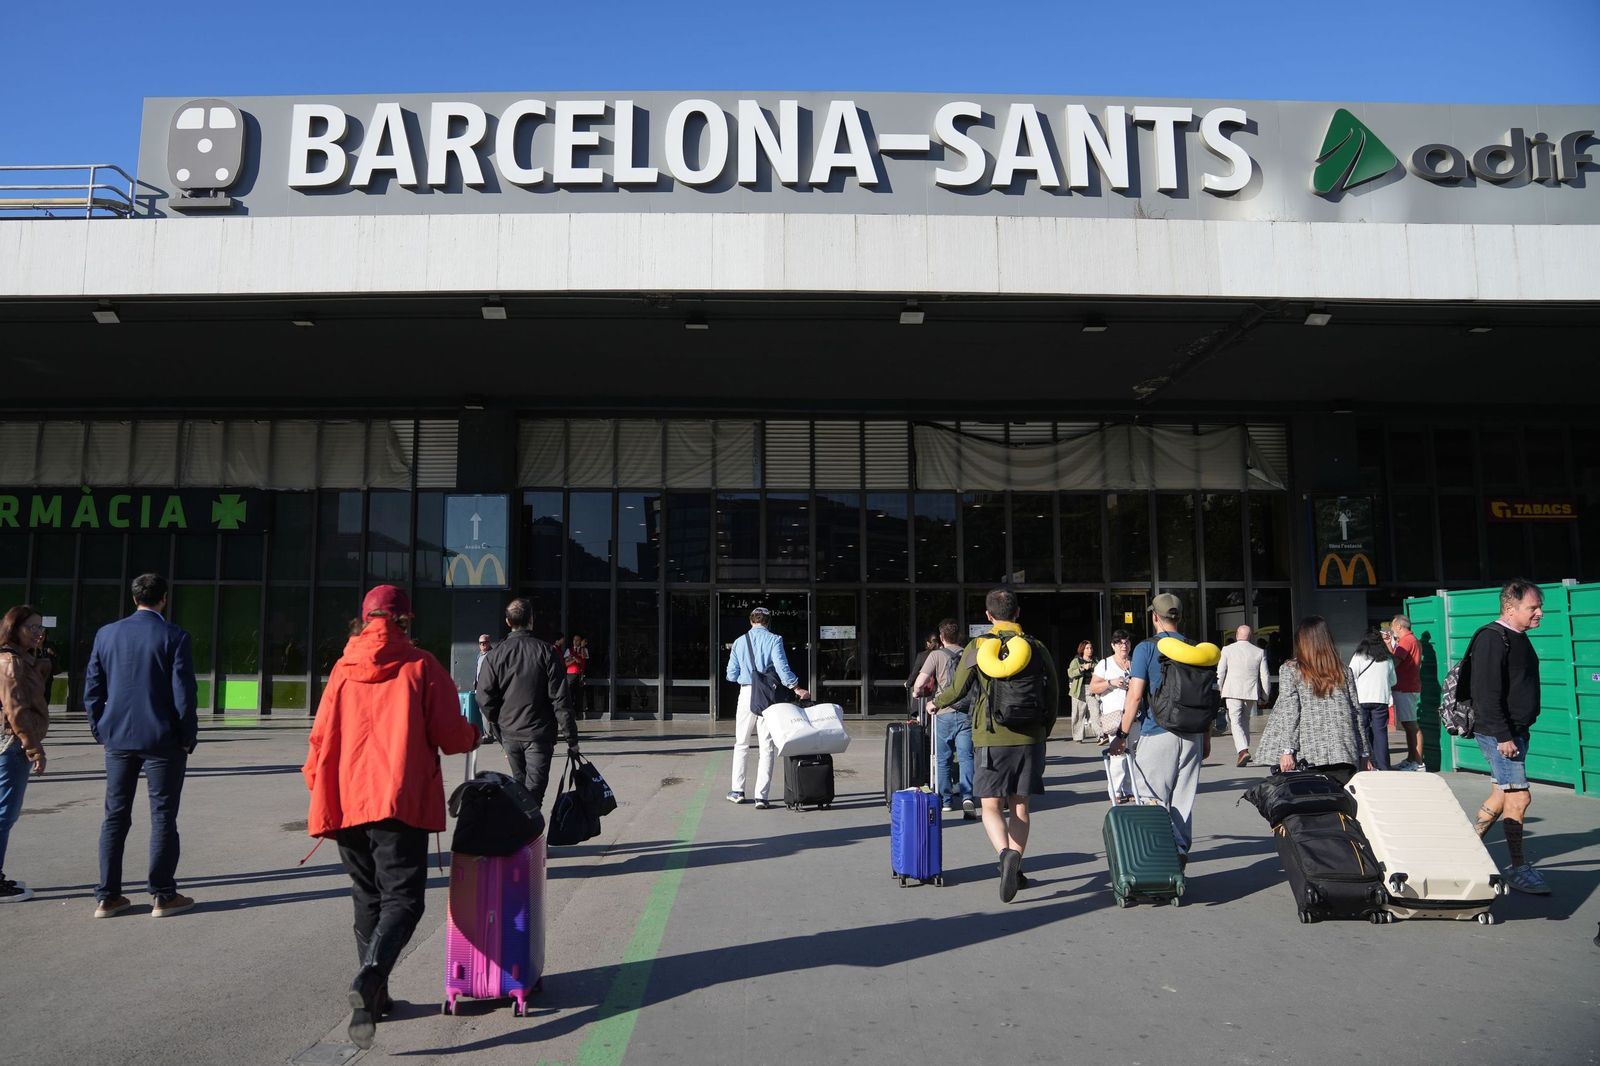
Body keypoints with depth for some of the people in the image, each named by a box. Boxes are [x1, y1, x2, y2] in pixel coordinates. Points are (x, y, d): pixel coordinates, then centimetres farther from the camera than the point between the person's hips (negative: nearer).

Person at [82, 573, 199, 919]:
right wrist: (189, 737, -1)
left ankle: (107, 897, 16)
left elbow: (92, 689, 7)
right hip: (162, 739, -4)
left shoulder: (106, 634, 4)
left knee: (115, 816, 12)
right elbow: (183, 693, -11)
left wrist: (100, 731, 16)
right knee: (163, 817, 3)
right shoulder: (174, 637, -9)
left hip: (117, 738, 4)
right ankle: (163, 896, 8)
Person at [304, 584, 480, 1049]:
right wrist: (472, 734, 17)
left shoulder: (343, 670, 10)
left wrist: (318, 786, 25)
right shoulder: (420, 666, -1)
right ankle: (368, 980, -25)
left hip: (347, 802, 5)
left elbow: (321, 738, 10)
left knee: (367, 900, 18)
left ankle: (373, 995, 19)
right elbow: (450, 736, -5)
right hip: (401, 801, -4)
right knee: (402, 898, -3)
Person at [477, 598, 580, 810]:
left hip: (509, 735, 3)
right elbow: (561, 699, -9)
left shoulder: (496, 655, 0)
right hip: (539, 734, -3)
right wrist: (571, 738, -5)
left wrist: (499, 732, 12)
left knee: (519, 785, 19)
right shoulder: (546, 652, -7)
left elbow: (485, 698, -1)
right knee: (534, 790, -3)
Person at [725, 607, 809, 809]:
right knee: (767, 746, 2)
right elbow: (781, 667, -15)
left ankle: (737, 791, 20)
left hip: (746, 693, 2)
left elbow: (732, 675, 7)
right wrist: (797, 688, -14)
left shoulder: (739, 642, 6)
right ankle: (761, 796, -4)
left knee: (741, 743, 17)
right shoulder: (774, 640, -3)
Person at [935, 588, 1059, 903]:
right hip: (1029, 738, 3)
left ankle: (1006, 853, -24)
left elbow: (958, 690, 4)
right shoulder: (1036, 648, 4)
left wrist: (936, 703, 25)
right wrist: (1044, 732, 25)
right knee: (1020, 805, 14)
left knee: (991, 807, 1)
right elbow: (1053, 694, 11)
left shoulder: (977, 646, -3)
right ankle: (1016, 870, 18)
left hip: (991, 738, -3)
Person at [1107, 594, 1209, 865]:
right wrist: (1206, 736, 19)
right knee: (1183, 798, 10)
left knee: (1154, 800, 0)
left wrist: (1122, 735, -5)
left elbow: (1135, 696, -10)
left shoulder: (1146, 648, -5)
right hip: (1192, 734, 5)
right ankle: (1180, 851, 12)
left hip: (1157, 733, -5)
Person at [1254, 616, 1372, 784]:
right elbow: (1356, 713, 14)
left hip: (1307, 755, -3)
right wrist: (1365, 754, 18)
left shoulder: (1289, 670, 4)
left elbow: (1289, 712, -4)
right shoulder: (1344, 672, 13)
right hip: (1343, 753, 3)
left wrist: (1287, 750, -8)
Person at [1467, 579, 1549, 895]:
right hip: (1498, 733, -10)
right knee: (1519, 796, -8)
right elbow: (1487, 694, -21)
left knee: (1501, 794, 13)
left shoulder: (1518, 638, 14)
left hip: (1515, 731, 10)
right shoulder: (1492, 639, -16)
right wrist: (1502, 736, -23)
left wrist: (1519, 731, 19)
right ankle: (1518, 869, -1)